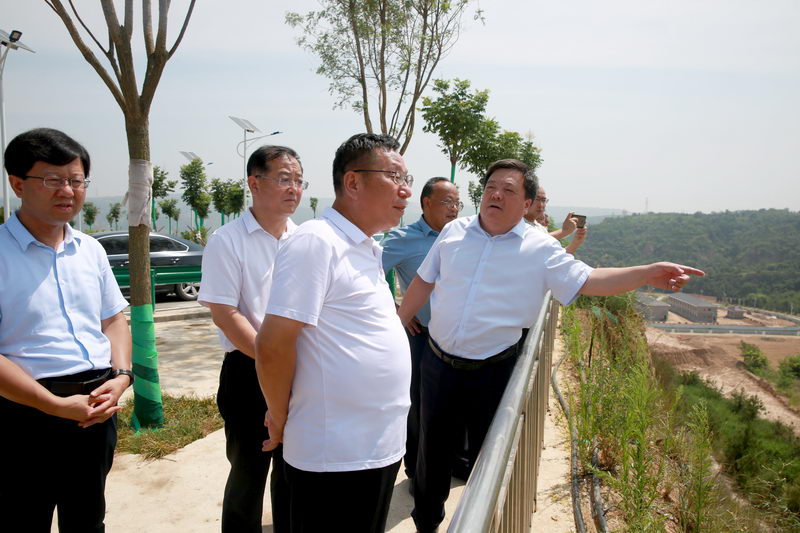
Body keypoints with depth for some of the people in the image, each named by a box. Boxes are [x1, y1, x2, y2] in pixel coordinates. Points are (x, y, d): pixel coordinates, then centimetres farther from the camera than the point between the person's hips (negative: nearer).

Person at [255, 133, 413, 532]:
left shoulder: (365, 249, 11)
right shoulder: (317, 242, -19)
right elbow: (273, 345, -21)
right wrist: (281, 419, -9)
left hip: (380, 449, 9)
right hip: (335, 457, -9)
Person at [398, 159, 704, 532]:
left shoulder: (539, 249, -7)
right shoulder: (454, 231, 0)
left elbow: (586, 280, -11)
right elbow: (424, 282, 9)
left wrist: (648, 274, -25)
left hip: (493, 372, -2)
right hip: (438, 362, 2)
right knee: (431, 448, 16)